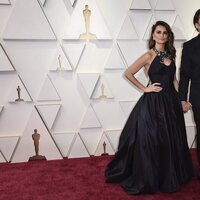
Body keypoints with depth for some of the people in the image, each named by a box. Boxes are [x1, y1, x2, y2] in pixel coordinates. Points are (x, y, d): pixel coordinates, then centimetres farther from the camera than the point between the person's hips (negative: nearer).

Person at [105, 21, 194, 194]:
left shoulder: (170, 55, 10)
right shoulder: (149, 56, -7)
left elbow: (174, 79, 15)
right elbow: (128, 73, -7)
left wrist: (181, 98, 6)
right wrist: (144, 88, -7)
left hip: (171, 101, 6)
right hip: (154, 102, -6)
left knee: (171, 141, 14)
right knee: (151, 141, 1)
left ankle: (169, 177, 33)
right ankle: (149, 179, 19)